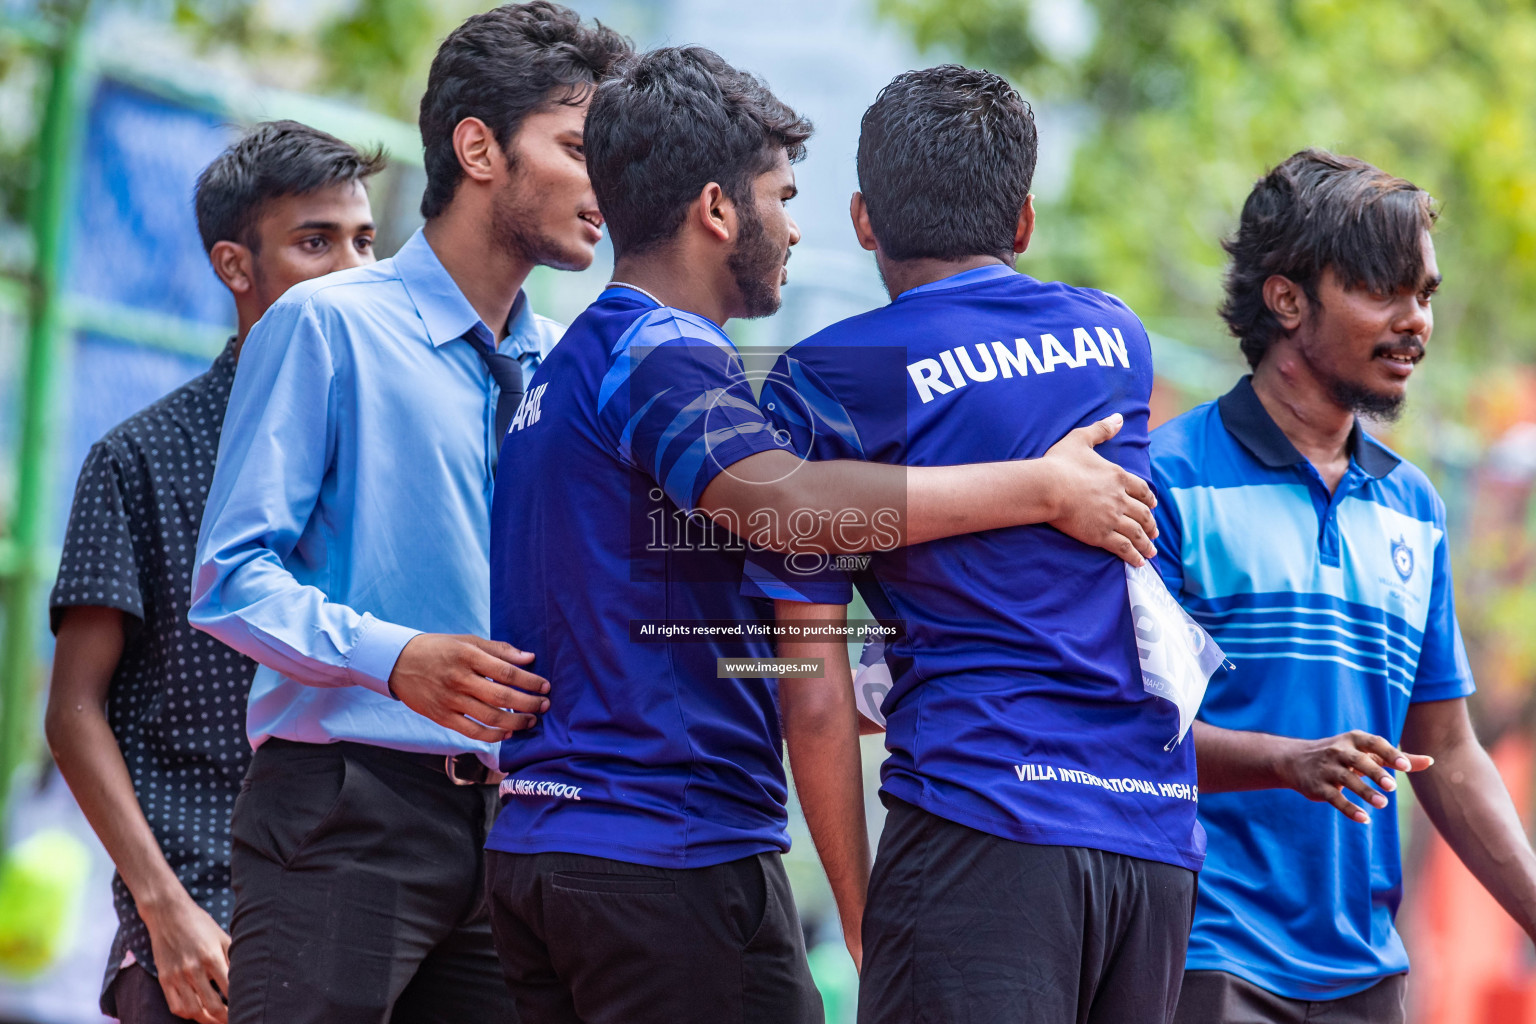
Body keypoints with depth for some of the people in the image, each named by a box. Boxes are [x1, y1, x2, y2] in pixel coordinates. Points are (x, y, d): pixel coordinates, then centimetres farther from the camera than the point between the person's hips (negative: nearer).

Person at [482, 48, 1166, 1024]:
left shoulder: (563, 370, 20)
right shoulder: (661, 352, -12)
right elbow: (784, 500, -31)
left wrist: (839, 701, 26)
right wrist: (1045, 486, -26)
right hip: (667, 849, -10)